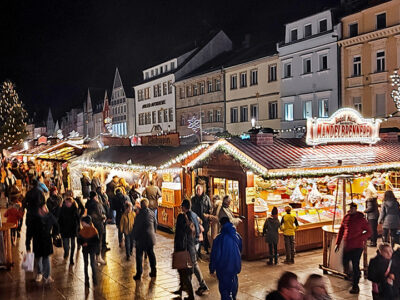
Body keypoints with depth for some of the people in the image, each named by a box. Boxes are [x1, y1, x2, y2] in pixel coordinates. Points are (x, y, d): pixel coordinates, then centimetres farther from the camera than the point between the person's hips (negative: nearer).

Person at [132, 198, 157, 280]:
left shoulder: (139, 214, -14)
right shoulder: (152, 213, 0)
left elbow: (135, 227, -9)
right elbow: (155, 224, 8)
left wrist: (135, 237, 3)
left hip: (141, 238, -5)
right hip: (150, 237, 5)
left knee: (139, 255, 4)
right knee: (151, 253, 16)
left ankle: (139, 273, 4)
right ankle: (153, 271, 23)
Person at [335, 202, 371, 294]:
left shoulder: (361, 218, -6)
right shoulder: (346, 217, 7)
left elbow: (368, 231, -1)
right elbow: (341, 230, 14)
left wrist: (361, 239, -17)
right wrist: (337, 243, 12)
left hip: (357, 246, -6)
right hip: (347, 245, 6)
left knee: (355, 266, -4)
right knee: (345, 262, 13)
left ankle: (355, 286, 6)